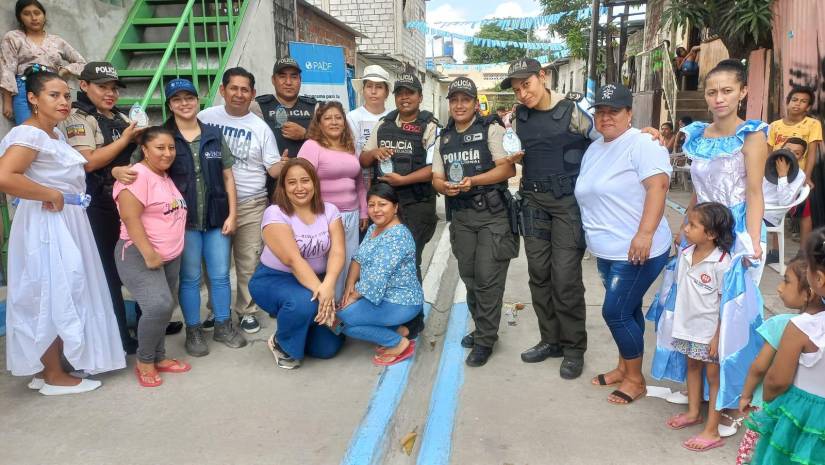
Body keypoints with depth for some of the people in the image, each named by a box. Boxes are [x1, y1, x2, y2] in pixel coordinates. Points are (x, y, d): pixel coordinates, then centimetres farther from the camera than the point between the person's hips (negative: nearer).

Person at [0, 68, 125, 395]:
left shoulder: (56, 135, 14)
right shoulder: (28, 134, -16)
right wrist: (51, 195, -21)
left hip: (68, 223, 10)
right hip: (46, 226, -10)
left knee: (61, 296, 16)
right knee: (52, 298, 0)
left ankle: (46, 368, 28)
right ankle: (54, 376, 14)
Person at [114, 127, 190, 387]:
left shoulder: (166, 177, 14)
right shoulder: (138, 175, -13)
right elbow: (130, 218, -21)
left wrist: (164, 253, 16)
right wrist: (149, 254, -24)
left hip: (171, 257, 9)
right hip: (139, 255, -9)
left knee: (164, 308, 11)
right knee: (159, 306, -20)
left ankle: (159, 358, 25)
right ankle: (144, 362, -1)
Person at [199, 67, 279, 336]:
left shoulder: (260, 128, 2)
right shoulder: (205, 118, 1)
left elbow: (273, 168, 1)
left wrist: (284, 166, -22)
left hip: (251, 205, 0)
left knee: (249, 262, 4)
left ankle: (246, 310, 21)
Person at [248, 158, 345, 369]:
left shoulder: (329, 210, -5)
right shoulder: (275, 214, -18)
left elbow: (337, 252, -18)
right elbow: (293, 259, -27)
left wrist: (327, 286, -35)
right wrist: (318, 289, -36)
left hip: (316, 281, 4)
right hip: (274, 280, -4)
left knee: (328, 348, -3)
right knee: (303, 302, -38)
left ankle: (298, 332, 30)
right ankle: (282, 344, -5)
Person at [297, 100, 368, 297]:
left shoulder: (350, 148, 15)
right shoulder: (312, 146, -6)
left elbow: (359, 182, 21)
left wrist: (363, 212, 18)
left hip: (351, 216, 6)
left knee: (349, 265, 11)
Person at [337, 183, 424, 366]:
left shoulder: (397, 236, -23)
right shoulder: (373, 229, 8)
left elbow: (376, 278, -26)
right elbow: (358, 259, 6)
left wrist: (352, 299, -16)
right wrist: (350, 287, -10)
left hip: (400, 302, -10)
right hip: (383, 297, 10)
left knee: (343, 317, -16)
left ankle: (398, 343, -4)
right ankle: (397, 329, 10)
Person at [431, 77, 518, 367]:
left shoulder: (491, 129, -4)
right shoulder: (444, 138, 14)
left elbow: (508, 168, -12)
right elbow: (436, 177, 12)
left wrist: (473, 180, -22)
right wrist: (444, 186, -11)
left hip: (492, 212, -6)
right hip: (460, 215, 6)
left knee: (487, 277, -6)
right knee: (469, 275, 12)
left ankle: (485, 340, 5)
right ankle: (482, 328, 29)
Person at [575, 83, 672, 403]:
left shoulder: (642, 145, -12)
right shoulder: (594, 150, 14)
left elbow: (658, 186, -24)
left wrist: (645, 234, -31)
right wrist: (594, 238, 22)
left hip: (636, 251, -8)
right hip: (607, 251, 8)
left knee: (615, 312, -5)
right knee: (627, 310, 18)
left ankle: (636, 379, 13)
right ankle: (624, 367, 31)